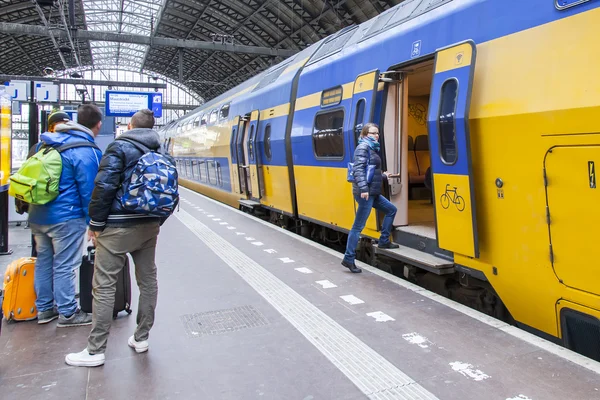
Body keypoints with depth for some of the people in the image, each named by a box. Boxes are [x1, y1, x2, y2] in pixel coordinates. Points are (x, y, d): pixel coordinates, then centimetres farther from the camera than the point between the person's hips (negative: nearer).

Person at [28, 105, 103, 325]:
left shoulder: (48, 142, 10)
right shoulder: (86, 152, -16)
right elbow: (88, 191, -14)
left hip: (38, 215, 8)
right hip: (65, 217, -8)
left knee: (43, 262, 16)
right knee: (64, 266, 2)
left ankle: (44, 309, 29)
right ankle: (67, 313, 13)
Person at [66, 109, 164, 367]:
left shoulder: (120, 147, -8)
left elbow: (104, 187, -16)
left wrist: (96, 223, -8)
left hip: (118, 227, -6)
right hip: (149, 226, 7)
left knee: (104, 286, -1)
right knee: (147, 280, 12)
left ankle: (95, 351, 4)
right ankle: (141, 338, 22)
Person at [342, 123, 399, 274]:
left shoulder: (372, 148, 18)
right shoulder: (363, 147, -10)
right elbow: (358, 169, -22)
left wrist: (383, 176, 35)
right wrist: (363, 189, -31)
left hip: (373, 193, 10)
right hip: (365, 193, -10)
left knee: (391, 210, 21)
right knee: (358, 226, -6)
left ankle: (383, 241, 27)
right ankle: (348, 259, 1)